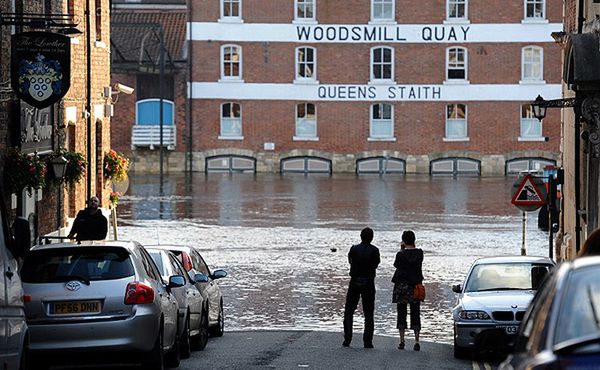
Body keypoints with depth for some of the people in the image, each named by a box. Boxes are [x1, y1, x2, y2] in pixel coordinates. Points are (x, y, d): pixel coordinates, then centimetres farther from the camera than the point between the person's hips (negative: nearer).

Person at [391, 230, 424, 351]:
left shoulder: (401, 254, -12)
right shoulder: (419, 253, -4)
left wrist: (401, 249, 7)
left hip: (401, 286, -2)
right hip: (415, 287, 2)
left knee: (401, 313, 6)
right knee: (415, 314, 6)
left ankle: (402, 341, 4)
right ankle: (417, 342, -1)